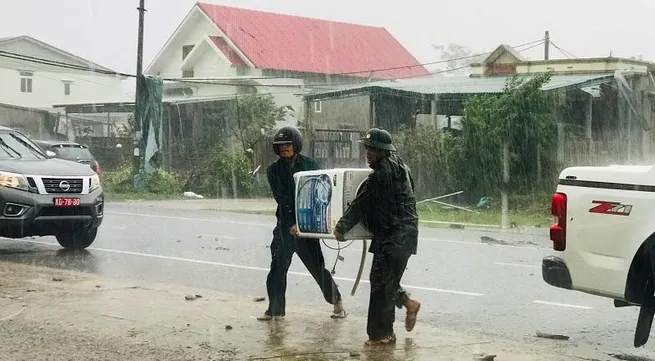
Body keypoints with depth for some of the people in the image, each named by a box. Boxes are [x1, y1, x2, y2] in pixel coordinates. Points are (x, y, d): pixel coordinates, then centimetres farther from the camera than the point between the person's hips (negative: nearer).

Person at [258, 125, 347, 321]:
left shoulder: (310, 165, 2)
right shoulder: (274, 170, 3)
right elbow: (280, 198, -6)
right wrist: (290, 224, -17)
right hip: (285, 225, 1)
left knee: (317, 266, 1)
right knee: (278, 268, -2)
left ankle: (337, 301, 19)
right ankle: (275, 309, 10)